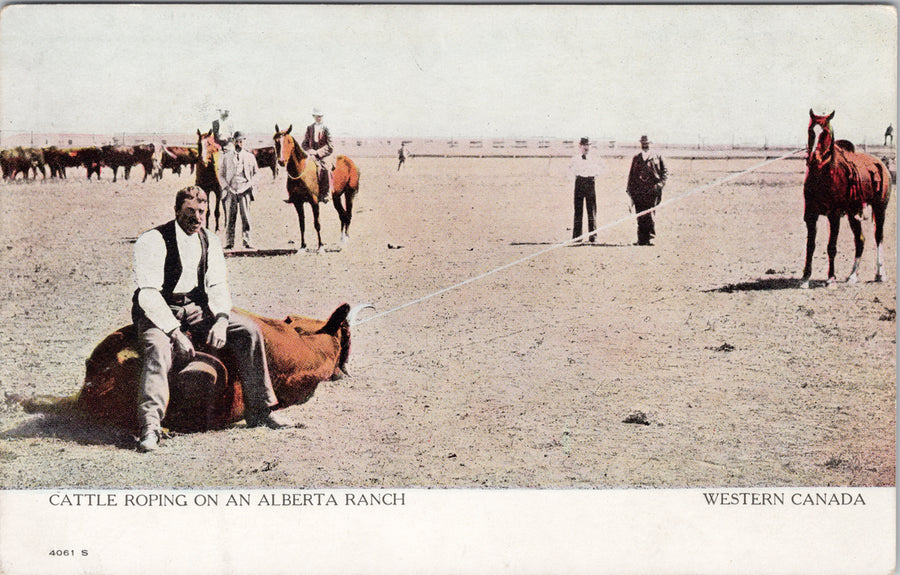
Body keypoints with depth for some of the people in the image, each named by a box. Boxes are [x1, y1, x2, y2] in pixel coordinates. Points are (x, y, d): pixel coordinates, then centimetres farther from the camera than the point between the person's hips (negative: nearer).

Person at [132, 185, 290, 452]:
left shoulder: (210, 242, 6)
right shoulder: (152, 241, -14)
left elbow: (218, 286, 4)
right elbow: (148, 295, -21)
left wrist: (221, 320, -17)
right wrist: (176, 333, -30)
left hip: (197, 310, 6)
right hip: (158, 315, -6)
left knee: (248, 330, -10)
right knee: (159, 350, -37)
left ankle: (259, 410, -2)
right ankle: (150, 426, -43)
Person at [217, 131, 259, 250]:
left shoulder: (250, 156, 10)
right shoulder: (226, 156, 11)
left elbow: (256, 173, 15)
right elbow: (221, 174, 13)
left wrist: (250, 184, -1)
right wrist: (226, 186, -1)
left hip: (244, 191, 0)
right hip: (231, 191, 0)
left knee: (246, 217, -5)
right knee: (230, 217, -1)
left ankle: (247, 242, -2)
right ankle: (229, 242, 3)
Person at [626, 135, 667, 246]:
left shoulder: (657, 157, 12)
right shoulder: (636, 159, 19)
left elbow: (665, 172, 12)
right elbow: (631, 175, 22)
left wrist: (660, 184, -3)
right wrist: (630, 190, 14)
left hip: (652, 191, -2)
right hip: (638, 192, 2)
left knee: (649, 215, -12)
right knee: (640, 218, -1)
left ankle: (650, 238, -7)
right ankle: (641, 240, 3)